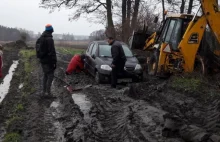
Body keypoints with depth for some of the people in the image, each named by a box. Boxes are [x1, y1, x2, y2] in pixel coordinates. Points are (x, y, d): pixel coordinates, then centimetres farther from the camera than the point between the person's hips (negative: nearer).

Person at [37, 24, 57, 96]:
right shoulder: (49, 39, -18)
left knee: (45, 75, 18)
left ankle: (44, 91, 21)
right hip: (48, 61, -9)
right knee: (50, 75, -2)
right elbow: (52, 52, -20)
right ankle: (48, 92, -4)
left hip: (42, 60, 9)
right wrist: (54, 62, -17)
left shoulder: (41, 38, 11)